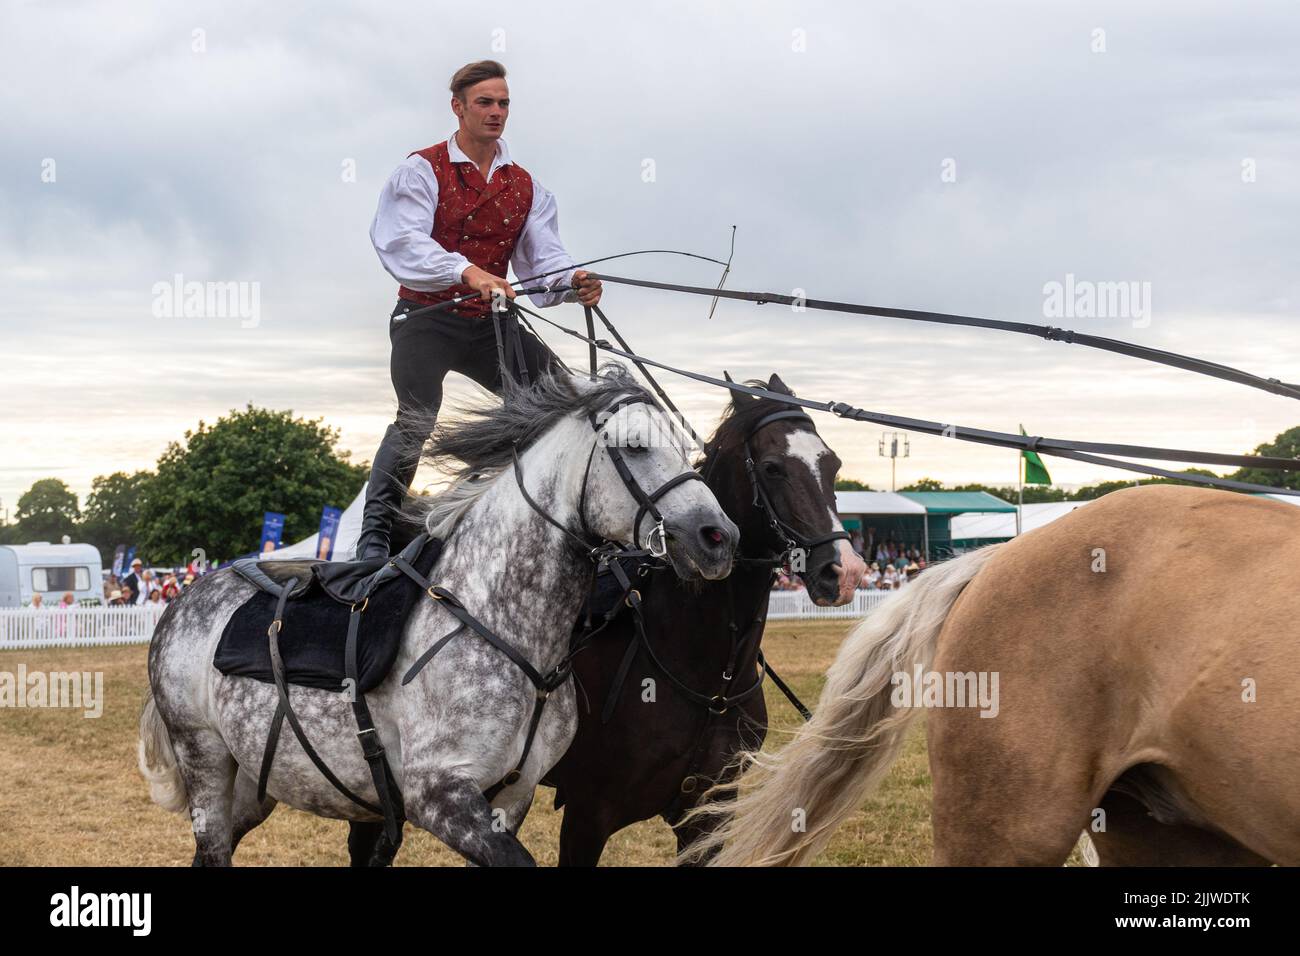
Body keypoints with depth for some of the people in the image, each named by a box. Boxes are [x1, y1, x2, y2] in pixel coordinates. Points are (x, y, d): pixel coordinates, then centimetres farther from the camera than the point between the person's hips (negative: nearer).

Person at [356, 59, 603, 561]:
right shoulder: (422, 170, -5)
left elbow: (543, 256, 0)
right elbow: (402, 242, -21)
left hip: (490, 322, 5)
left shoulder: (525, 187, 11)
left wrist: (571, 284, -25)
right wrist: (466, 271, -38)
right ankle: (374, 536, -10)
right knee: (416, 419, -19)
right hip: (427, 320, -5)